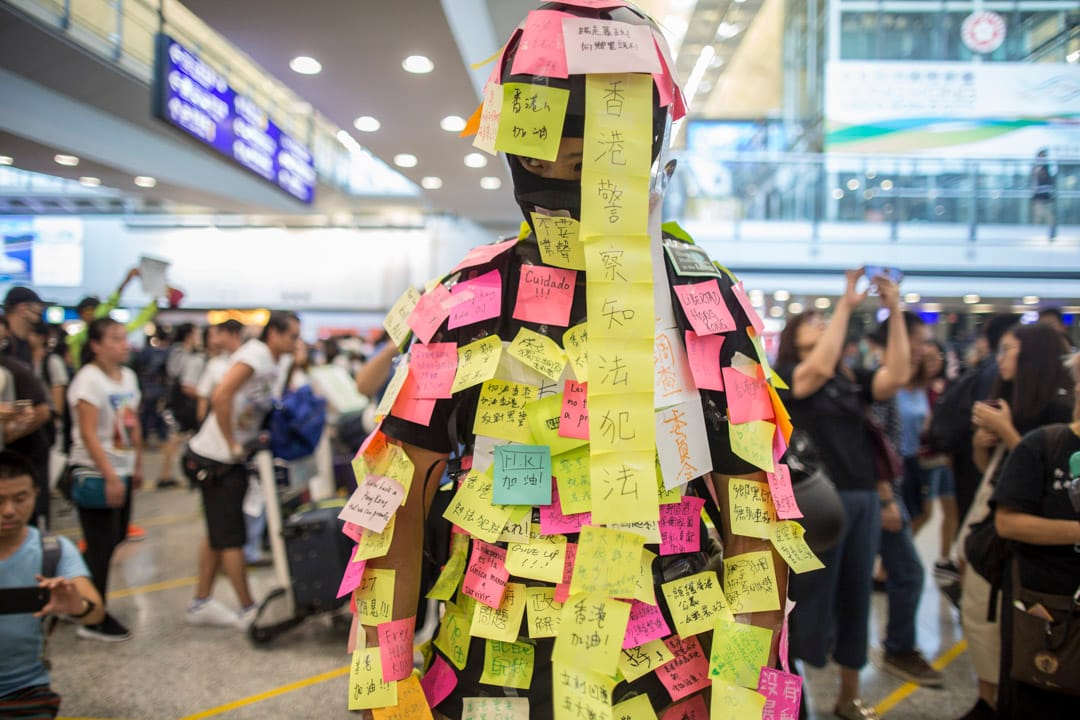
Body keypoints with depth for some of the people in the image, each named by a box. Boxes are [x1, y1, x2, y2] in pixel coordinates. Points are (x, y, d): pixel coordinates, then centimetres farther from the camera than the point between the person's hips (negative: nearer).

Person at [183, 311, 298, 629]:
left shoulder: (274, 367, 12)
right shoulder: (255, 355, -17)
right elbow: (221, 397, -28)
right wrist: (233, 445, -23)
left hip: (231, 460, 10)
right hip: (217, 459, -10)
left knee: (218, 534, 16)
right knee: (231, 537, -2)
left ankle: (201, 604, 27)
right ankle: (248, 610, 7)